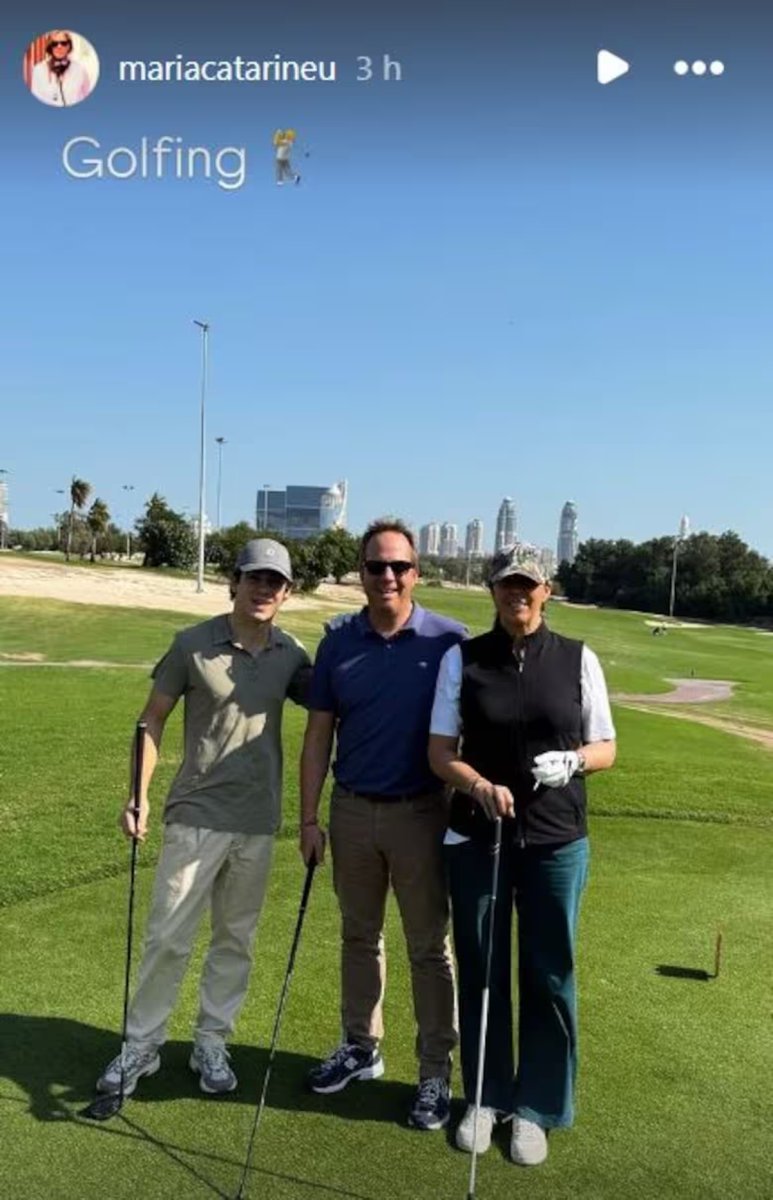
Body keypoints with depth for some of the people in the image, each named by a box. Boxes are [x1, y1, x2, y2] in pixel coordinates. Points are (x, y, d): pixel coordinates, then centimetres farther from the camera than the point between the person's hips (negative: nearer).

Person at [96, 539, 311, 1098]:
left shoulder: (293, 655, -1)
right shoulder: (194, 645, -8)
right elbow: (153, 718, -1)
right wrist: (140, 794, -7)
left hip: (258, 822, 3)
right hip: (197, 816, -3)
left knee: (237, 939, 13)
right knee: (168, 936, 4)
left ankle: (211, 1044, 30)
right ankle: (141, 1045, 23)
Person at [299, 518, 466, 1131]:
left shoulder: (449, 641, -8)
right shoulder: (338, 642, 0)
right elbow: (319, 734, 3)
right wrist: (309, 818, 1)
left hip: (421, 812, -3)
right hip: (352, 810, 3)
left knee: (430, 946, 8)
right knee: (359, 936, 18)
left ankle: (436, 1070, 22)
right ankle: (361, 1047, 36)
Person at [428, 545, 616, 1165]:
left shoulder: (578, 659, -1)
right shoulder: (462, 658, -2)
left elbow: (606, 748, 4)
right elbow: (440, 750, -3)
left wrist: (572, 760, -17)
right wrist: (480, 785, -21)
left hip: (557, 839, 0)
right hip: (476, 835, 1)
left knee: (549, 975, 9)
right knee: (481, 970, 12)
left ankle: (536, 1107, 29)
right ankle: (486, 1097, 33)